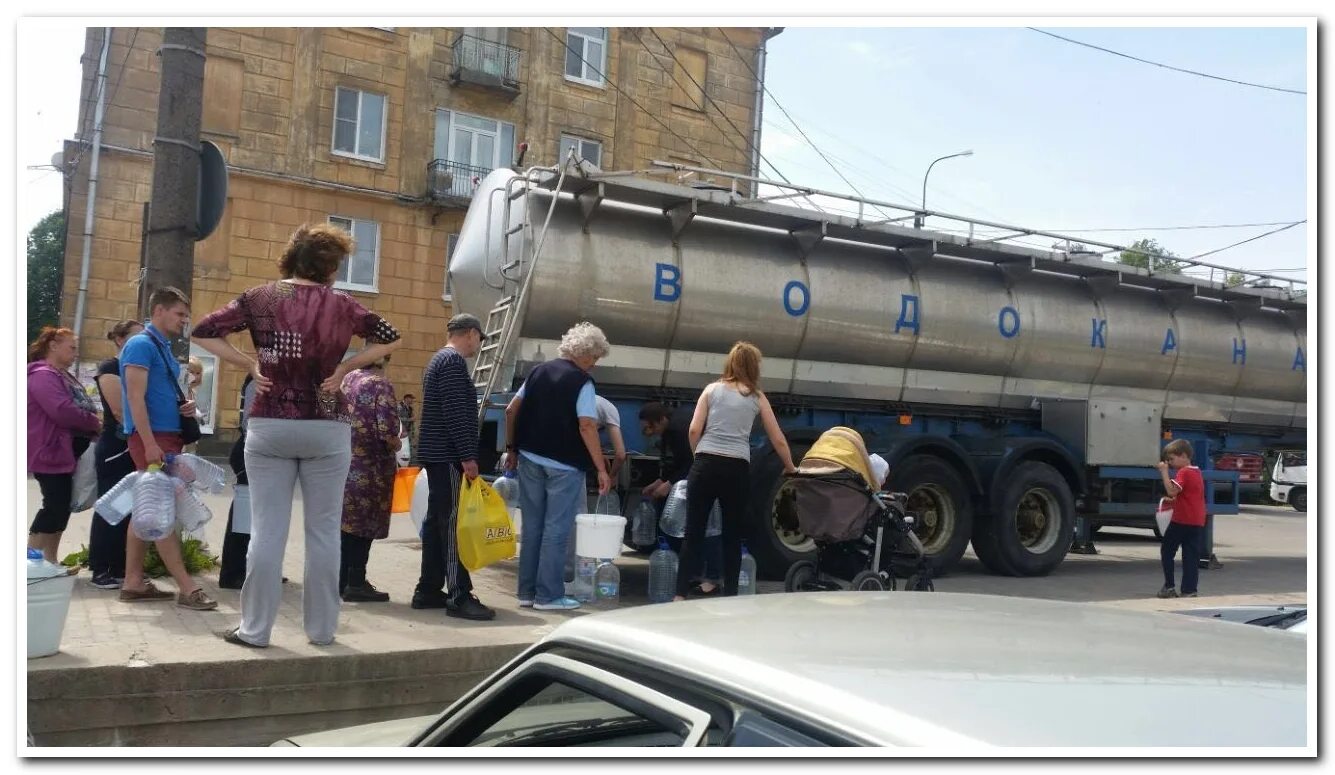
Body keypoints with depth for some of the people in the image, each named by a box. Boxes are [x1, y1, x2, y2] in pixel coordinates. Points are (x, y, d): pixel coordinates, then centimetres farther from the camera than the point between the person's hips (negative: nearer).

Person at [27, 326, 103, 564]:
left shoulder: (62, 375, 18)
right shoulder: (42, 375, -16)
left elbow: (77, 408, 22)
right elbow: (63, 412, -28)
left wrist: (93, 425, 2)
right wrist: (95, 422, -16)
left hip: (66, 451, 10)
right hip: (51, 452, -10)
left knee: (61, 507, 12)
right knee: (55, 506, -9)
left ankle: (50, 560, 19)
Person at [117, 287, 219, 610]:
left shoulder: (164, 348, 18)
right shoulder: (141, 344, -10)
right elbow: (136, 398, -18)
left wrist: (184, 405, 6)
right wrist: (150, 443, -24)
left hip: (168, 435, 10)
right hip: (151, 437, -10)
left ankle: (133, 582, 16)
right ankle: (186, 587, -11)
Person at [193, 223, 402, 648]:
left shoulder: (259, 298, 3)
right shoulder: (340, 304, 1)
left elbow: (204, 332, 1)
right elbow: (390, 339, 2)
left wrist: (248, 364, 3)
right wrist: (345, 367, 2)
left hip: (269, 426, 1)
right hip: (326, 428, -1)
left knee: (266, 530, 5)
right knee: (323, 531, 6)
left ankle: (255, 629, 10)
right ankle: (321, 628, 13)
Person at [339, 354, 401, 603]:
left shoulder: (348, 379, 10)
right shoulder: (381, 385, -12)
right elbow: (387, 431, -19)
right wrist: (397, 444, 0)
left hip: (345, 460, 7)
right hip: (370, 465, -7)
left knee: (347, 521, 13)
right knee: (363, 523, -1)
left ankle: (342, 579, 19)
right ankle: (356, 583, 3)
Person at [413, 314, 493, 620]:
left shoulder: (439, 359, 20)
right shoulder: (454, 362, -13)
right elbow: (456, 414, -21)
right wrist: (468, 456, -22)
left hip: (437, 455, 11)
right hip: (448, 456, -11)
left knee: (436, 521, 12)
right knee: (453, 523, -11)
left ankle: (428, 590, 16)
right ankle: (459, 596, -11)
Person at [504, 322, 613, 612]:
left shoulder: (539, 371, 9)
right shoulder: (582, 382, -10)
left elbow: (511, 410, 9)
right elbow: (587, 427, -18)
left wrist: (511, 448, 16)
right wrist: (601, 469, -16)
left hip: (530, 459, 6)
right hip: (563, 464, -6)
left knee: (532, 527, 13)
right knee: (556, 530, 1)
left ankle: (527, 592, 19)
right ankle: (549, 596, 5)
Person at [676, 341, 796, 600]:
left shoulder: (712, 389, 10)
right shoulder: (757, 398, 11)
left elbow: (694, 430, 2)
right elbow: (778, 439, 15)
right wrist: (790, 468, 29)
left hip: (706, 465, 0)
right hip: (737, 469, 0)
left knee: (693, 532, 4)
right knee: (733, 535, 10)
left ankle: (681, 594, 1)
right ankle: (730, 596, 12)